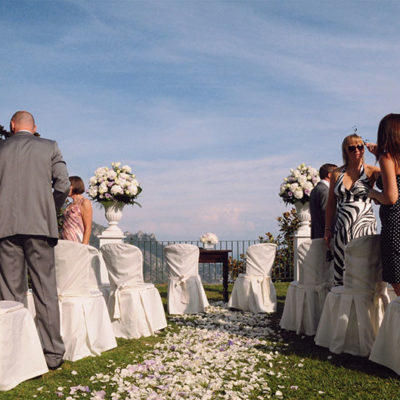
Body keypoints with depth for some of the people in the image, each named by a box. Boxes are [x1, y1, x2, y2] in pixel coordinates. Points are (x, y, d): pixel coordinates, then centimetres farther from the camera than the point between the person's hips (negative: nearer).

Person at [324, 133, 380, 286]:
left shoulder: (370, 171, 2)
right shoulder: (337, 173, 10)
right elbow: (331, 203, 14)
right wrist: (328, 229, 11)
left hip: (364, 225, -3)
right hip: (342, 227, 3)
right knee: (341, 271, 3)